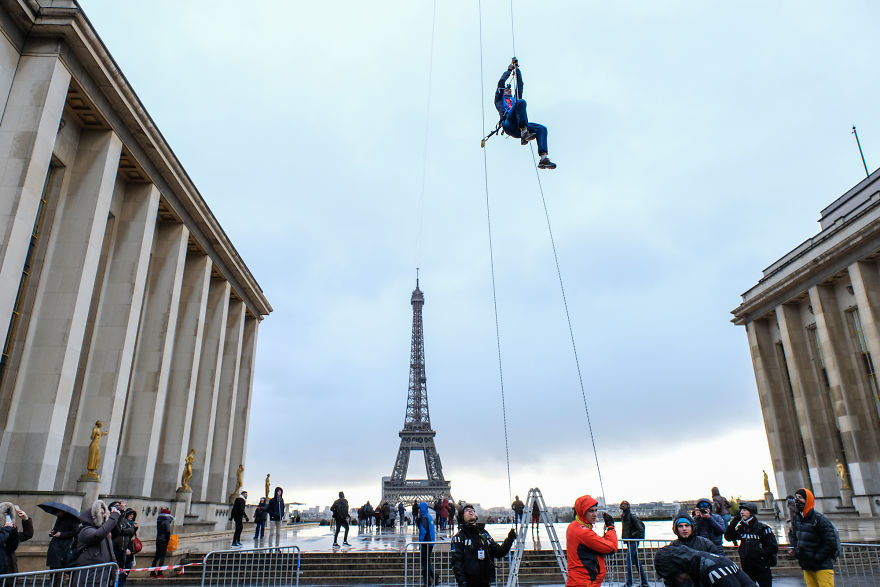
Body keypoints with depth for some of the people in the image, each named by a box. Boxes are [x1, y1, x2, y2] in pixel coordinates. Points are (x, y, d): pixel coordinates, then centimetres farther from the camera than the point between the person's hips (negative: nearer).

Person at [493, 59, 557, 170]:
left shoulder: (515, 100, 43)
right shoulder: (500, 99, 32)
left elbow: (520, 85, 39)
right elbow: (501, 82, 23)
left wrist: (517, 69, 38)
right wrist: (509, 70, 34)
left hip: (517, 129, 5)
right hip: (508, 124, -5)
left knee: (542, 128, -18)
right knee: (521, 102, -25)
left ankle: (543, 158, -35)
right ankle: (524, 133, -40)